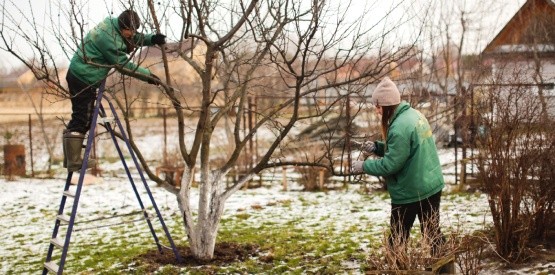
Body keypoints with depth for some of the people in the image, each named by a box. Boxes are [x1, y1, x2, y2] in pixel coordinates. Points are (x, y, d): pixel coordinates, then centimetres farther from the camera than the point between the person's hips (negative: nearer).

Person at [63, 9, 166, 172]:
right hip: (83, 79, -10)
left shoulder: (113, 24, 4)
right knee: (82, 120, -9)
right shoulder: (109, 38, -23)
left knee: (81, 119, 14)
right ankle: (74, 162, -7)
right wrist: (147, 75, -11)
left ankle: (71, 158, 20)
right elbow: (124, 65, -18)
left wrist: (152, 39, -1)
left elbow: (136, 38, 17)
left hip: (80, 75, 10)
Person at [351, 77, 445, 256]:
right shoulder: (415, 115, 6)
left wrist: (365, 166, -9)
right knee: (433, 233, 16)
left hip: (409, 192, -9)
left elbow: (391, 164, -21)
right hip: (432, 186, 9)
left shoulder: (399, 128, -24)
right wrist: (376, 147, 6)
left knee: (397, 239, 6)